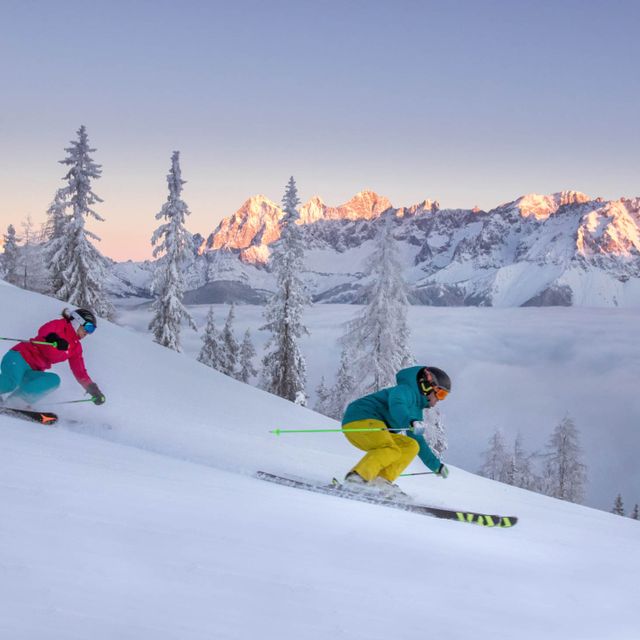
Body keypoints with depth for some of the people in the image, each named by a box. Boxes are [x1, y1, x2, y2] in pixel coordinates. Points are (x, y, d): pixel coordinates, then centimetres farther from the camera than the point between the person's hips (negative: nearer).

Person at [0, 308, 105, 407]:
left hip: (32, 373, 7)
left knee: (53, 380, -24)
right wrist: (53, 338, -46)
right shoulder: (60, 324, -3)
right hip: (19, 357, -7)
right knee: (11, 383, -36)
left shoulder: (76, 347, 16)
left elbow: (80, 372, 16)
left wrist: (93, 389, 5)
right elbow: (43, 331, -24)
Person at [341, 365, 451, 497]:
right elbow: (396, 405, -30)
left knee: (411, 446, 4)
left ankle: (381, 481, -13)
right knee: (391, 450, -30)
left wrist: (436, 465, 34)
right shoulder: (406, 390, -6)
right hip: (359, 420, -10)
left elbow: (418, 441, 33)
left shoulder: (416, 409, 25)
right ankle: (357, 477, -38)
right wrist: (411, 422, -47)